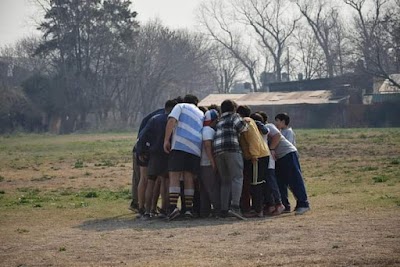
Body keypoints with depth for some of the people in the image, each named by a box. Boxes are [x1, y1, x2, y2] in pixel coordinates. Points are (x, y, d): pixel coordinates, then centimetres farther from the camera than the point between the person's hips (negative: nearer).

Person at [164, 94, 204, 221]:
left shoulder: (180, 106, 13)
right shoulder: (201, 114, 27)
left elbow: (171, 121, -4)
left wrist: (166, 140, -7)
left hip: (179, 145, -4)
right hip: (195, 148, 4)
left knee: (174, 176, -6)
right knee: (189, 177, 8)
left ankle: (173, 207, -19)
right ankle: (189, 209, 3)